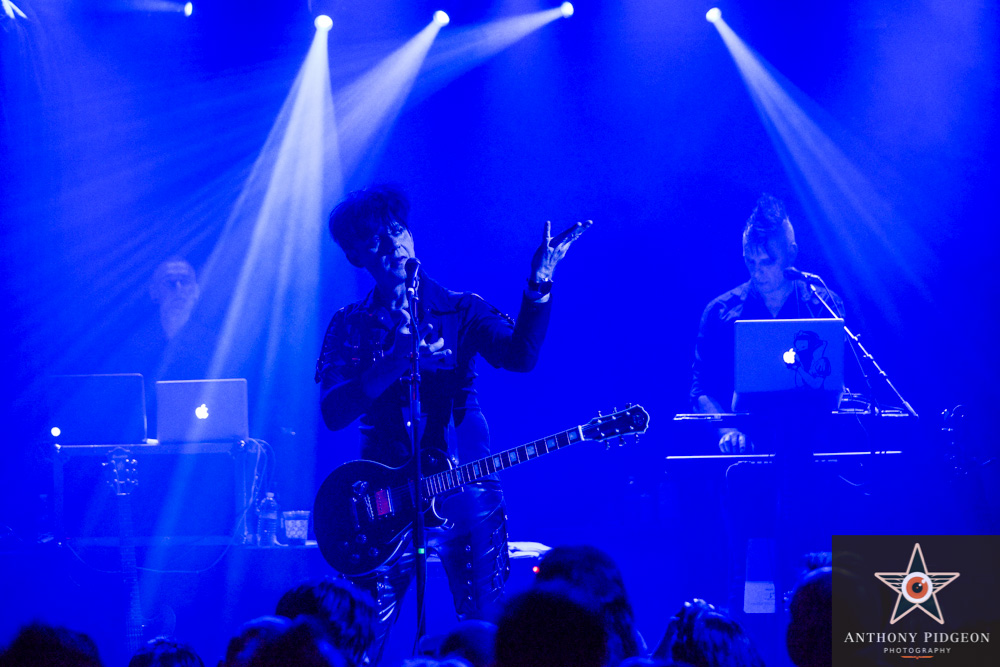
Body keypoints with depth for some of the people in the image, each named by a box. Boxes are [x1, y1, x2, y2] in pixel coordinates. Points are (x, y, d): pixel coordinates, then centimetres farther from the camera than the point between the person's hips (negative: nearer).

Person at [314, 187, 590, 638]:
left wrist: (539, 284, -22)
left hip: (466, 498, 0)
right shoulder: (350, 326, 8)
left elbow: (520, 355, -10)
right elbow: (333, 412, -6)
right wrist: (394, 364, -19)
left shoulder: (462, 311, 8)